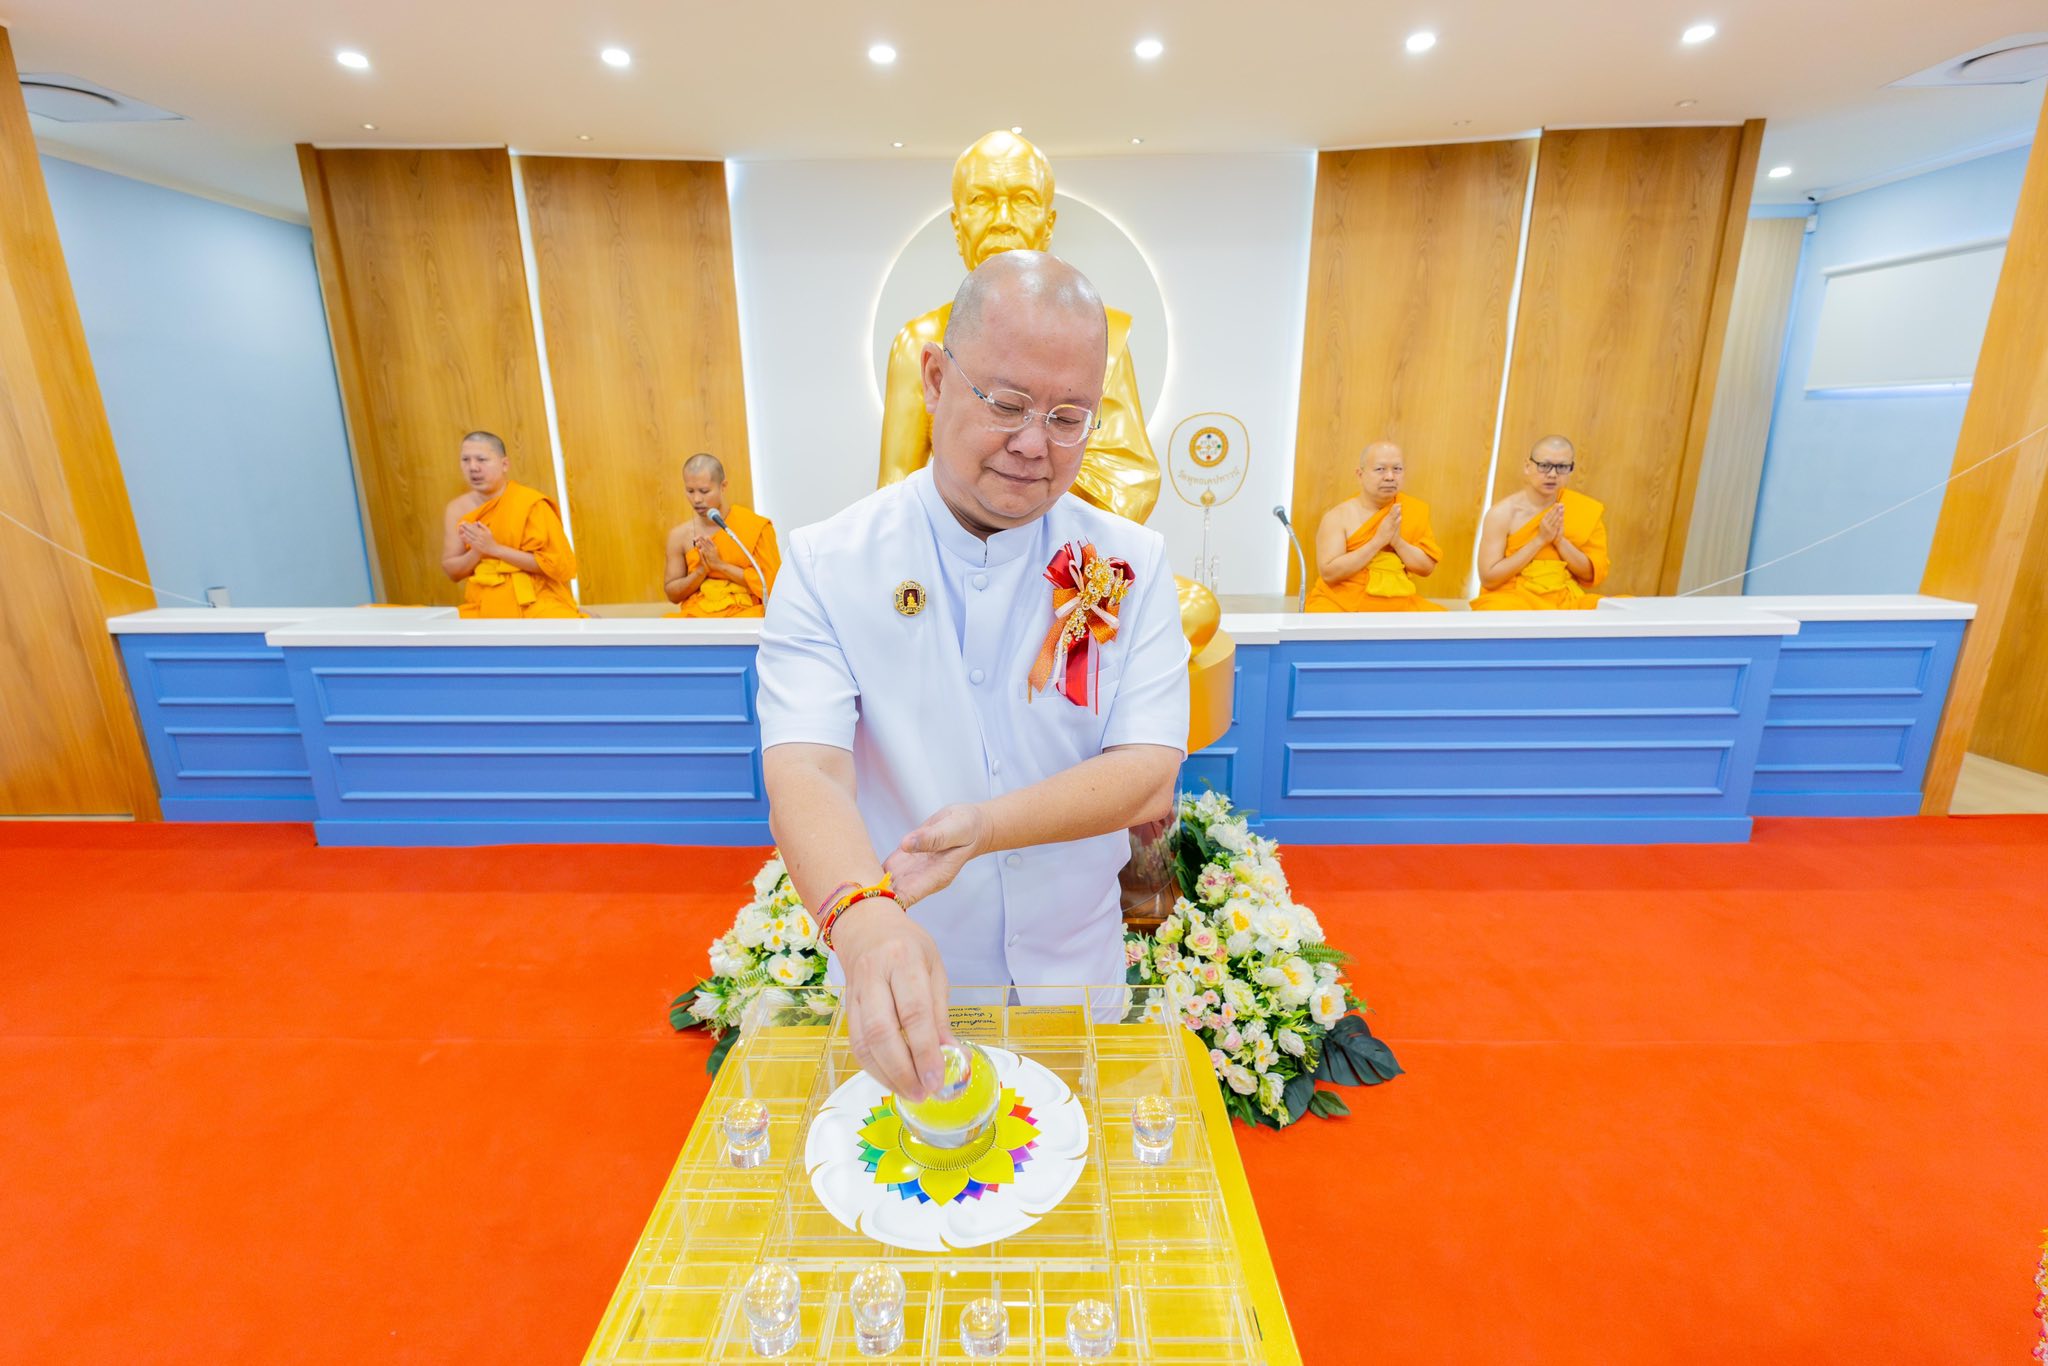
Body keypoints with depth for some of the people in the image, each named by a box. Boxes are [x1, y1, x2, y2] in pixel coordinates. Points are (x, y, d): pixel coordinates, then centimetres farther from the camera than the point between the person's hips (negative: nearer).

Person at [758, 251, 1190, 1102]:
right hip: (898, 995, -1)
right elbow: (804, 773, -24)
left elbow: (1148, 776, -16)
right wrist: (863, 918, -44)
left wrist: (984, 826, -32)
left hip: (1073, 971, 2)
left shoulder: (1129, 567, -9)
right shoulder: (827, 567, -13)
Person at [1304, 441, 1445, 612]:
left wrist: (1397, 541, -11)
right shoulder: (1338, 516, -5)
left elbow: (1427, 568, 6)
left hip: (1398, 605, 4)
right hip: (1342, 603, -3)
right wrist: (1378, 540, -17)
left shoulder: (1416, 510, 7)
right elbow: (1328, 573, -15)